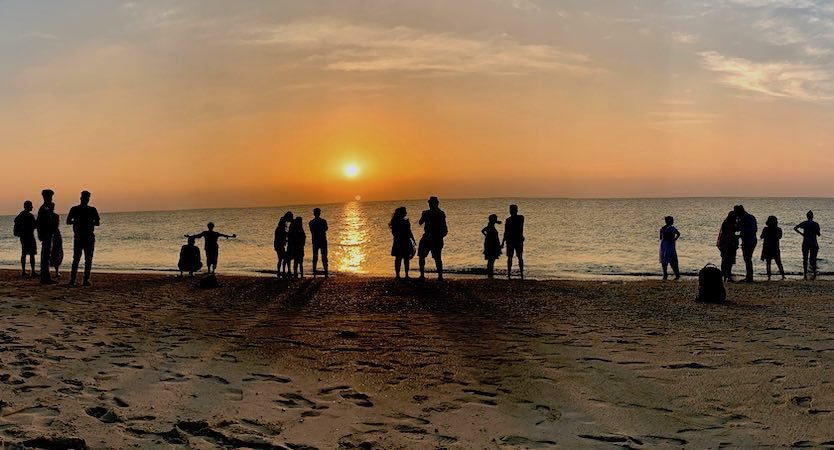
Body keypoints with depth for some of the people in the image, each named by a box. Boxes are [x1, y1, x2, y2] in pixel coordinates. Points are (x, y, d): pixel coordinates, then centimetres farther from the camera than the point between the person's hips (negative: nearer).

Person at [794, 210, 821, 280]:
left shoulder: (804, 223, -2)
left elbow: (795, 228, -10)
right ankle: (814, 274, 5)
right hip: (814, 244, 1)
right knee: (813, 259, 7)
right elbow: (818, 234, 6)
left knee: (805, 259, 5)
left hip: (805, 244, -1)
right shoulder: (816, 224, 0)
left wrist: (801, 233, 2)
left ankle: (805, 274, 2)